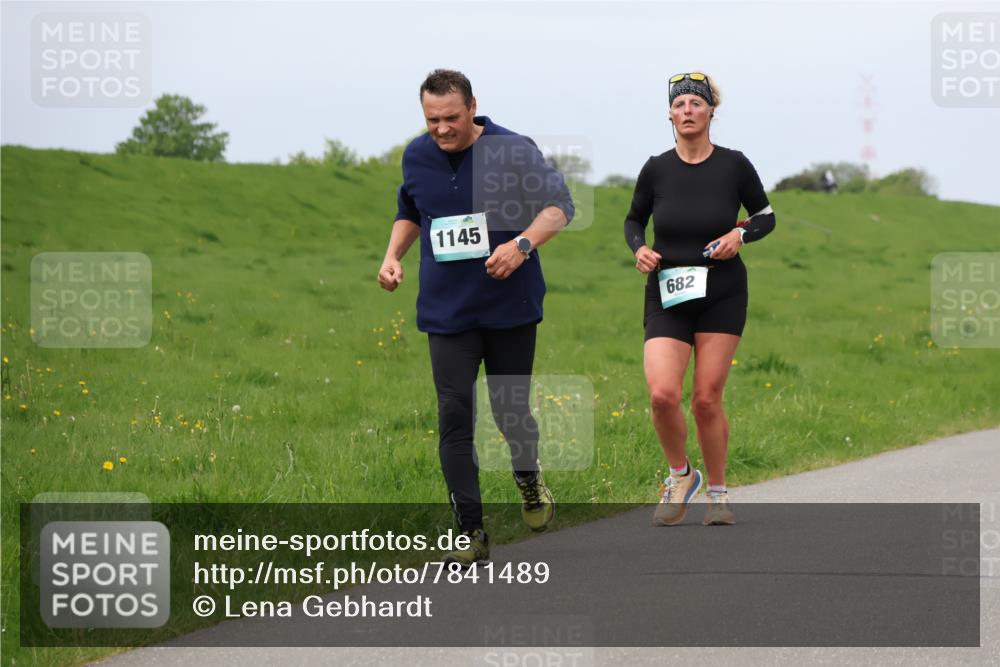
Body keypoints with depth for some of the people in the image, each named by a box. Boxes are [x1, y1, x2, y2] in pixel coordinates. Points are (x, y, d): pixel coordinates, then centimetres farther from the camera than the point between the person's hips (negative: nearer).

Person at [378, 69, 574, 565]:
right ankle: (471, 533, -4)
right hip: (446, 311, 2)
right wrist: (393, 256, 6)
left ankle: (528, 477, 40)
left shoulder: (512, 151, -10)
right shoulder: (417, 157, 4)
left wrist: (522, 244, -26)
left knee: (511, 410, 5)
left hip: (511, 305, -2)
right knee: (454, 416, -7)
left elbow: (559, 204, -9)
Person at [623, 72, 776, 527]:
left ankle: (717, 493, 17)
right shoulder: (656, 169, -1)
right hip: (667, 297, 1)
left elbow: (766, 217, 9)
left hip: (722, 296, -1)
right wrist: (639, 249, -6)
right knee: (662, 394, -16)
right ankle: (679, 475, 10)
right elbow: (633, 220, 14)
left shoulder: (734, 165, -3)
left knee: (707, 400, -2)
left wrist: (740, 235, -10)